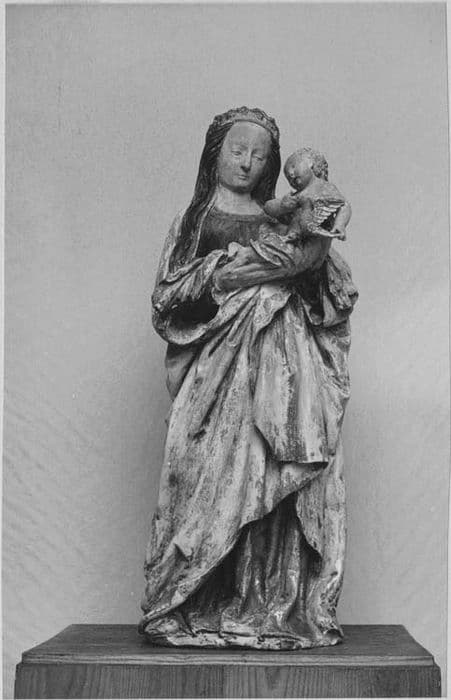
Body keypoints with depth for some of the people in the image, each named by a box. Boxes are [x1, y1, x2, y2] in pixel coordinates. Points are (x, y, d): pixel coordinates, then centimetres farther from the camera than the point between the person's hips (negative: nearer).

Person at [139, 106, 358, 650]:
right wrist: (240, 268, -8)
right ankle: (201, 609, -4)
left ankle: (276, 609, -3)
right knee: (215, 475, -10)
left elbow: (336, 293, 14)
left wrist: (317, 256, -8)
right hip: (218, 361, -2)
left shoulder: (281, 219, 20)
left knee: (277, 479, -7)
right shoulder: (193, 220, 16)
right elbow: (169, 294, 3)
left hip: (284, 363, 2)